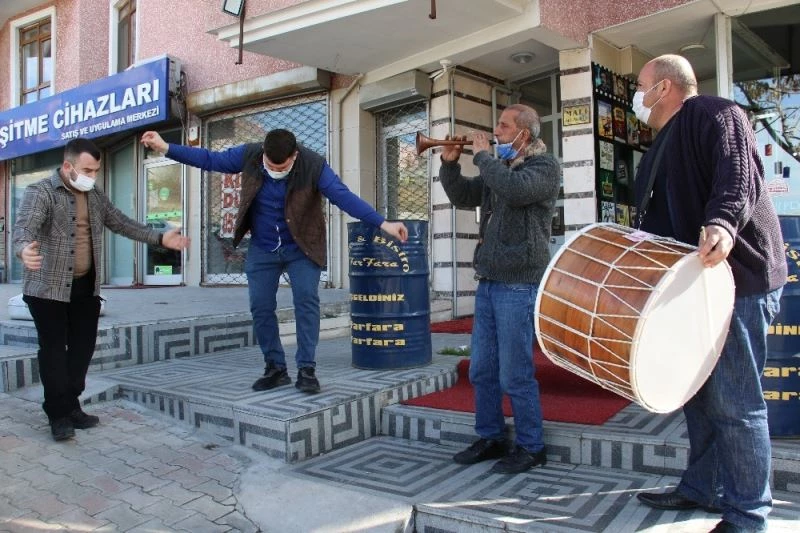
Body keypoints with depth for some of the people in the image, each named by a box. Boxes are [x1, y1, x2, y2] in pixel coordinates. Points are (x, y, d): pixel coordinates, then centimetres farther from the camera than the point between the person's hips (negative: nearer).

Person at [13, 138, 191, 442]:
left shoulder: (95, 197, 11)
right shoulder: (40, 192, -10)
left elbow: (122, 224, 16)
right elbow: (24, 226, -25)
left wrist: (160, 239, 6)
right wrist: (24, 250, -48)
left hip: (86, 287, 6)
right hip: (48, 288, -6)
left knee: (83, 347, 8)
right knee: (54, 349, -2)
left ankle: (71, 407, 21)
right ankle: (59, 415, 6)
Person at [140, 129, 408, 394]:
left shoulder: (313, 165, -20)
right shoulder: (249, 155, -12)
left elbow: (344, 196, -27)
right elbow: (210, 159, 0)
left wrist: (383, 223, -36)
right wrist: (166, 148, -3)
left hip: (302, 248, -3)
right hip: (262, 250, 3)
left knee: (307, 300, -16)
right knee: (261, 307, 2)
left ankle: (306, 369, -7)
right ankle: (275, 368, 15)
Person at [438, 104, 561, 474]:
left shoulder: (545, 166, -5)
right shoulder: (498, 168, 19)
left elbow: (515, 189, -25)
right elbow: (462, 196, 24)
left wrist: (482, 156, -11)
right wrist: (450, 164, 8)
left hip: (519, 284, -8)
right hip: (488, 281, 8)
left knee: (515, 375, -3)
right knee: (481, 371, 12)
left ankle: (530, 447, 14)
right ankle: (491, 439, 26)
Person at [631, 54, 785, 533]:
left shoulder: (714, 113, -4)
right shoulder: (667, 143, 23)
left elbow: (740, 171, -22)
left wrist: (723, 223, -38)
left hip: (737, 277, -9)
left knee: (733, 400, -6)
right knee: (698, 391, 13)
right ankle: (702, 488, 25)